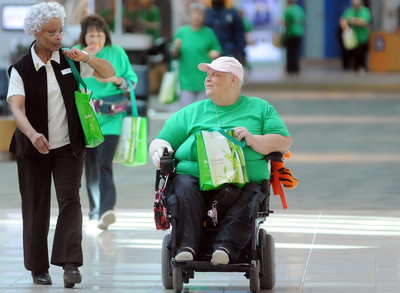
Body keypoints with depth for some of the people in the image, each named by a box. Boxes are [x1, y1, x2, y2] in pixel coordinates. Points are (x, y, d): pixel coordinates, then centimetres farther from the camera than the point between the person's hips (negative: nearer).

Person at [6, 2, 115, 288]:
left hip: (69, 146, 1)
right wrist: (33, 135, -42)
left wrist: (86, 58, -14)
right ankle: (39, 268, 18)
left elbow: (110, 72, 7)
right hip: (34, 148, -1)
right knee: (36, 208, 6)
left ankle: (71, 264, -18)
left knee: (70, 200, -12)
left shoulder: (70, 59, 1)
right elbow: (17, 108, -23)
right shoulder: (21, 69, -9)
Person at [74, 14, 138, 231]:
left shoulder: (117, 53, 3)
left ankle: (106, 210, -26)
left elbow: (132, 82, 8)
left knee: (104, 163, -16)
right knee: (90, 165, 5)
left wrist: (115, 79, -11)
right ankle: (95, 213, 13)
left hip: (110, 117, -2)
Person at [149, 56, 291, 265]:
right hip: (194, 176, 1)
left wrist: (254, 140, -7)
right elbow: (161, 141, 21)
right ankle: (187, 246, -42)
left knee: (250, 196, -33)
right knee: (185, 188, -32)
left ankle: (226, 247, -45)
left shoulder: (260, 109, 20)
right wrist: (159, 149, -3)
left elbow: (284, 143, 10)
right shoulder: (191, 113, 24)